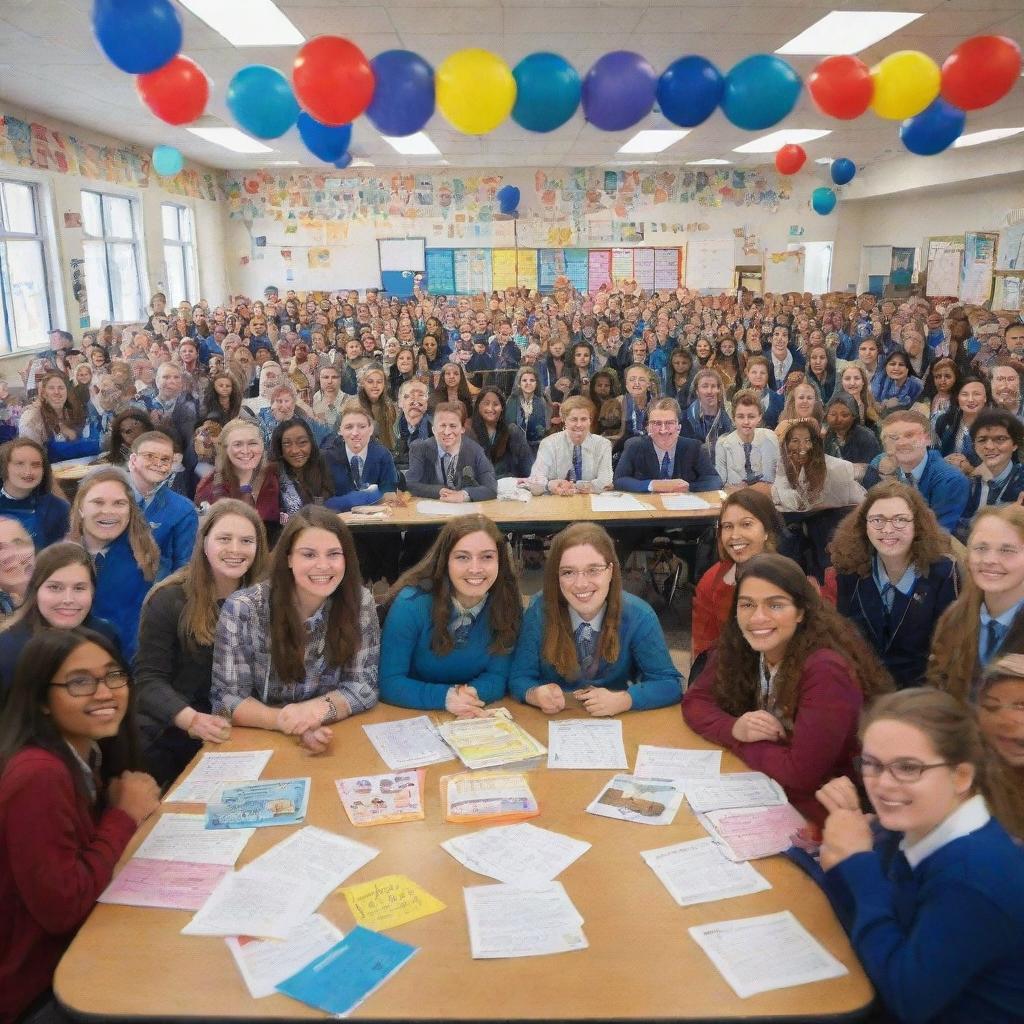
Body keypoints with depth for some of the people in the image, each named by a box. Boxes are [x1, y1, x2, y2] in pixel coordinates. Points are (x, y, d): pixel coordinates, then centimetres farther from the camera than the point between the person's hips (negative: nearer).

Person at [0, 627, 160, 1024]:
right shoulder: (38, 775, -29)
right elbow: (61, 907, -27)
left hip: (70, 945, 8)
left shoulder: (89, 752, -1)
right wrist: (125, 815, -19)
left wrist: (124, 810, -9)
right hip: (35, 988, -8)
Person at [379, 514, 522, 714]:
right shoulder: (411, 604, -17)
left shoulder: (508, 604, -8)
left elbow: (498, 676, -3)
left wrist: (473, 693, -23)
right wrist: (444, 697, -28)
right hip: (414, 716, -2)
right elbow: (388, 682, -15)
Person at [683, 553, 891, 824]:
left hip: (823, 814, -6)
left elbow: (802, 773, -27)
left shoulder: (826, 670, -27)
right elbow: (695, 701, -1)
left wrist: (737, 741, -13)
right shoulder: (738, 647, -8)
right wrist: (734, 728, -20)